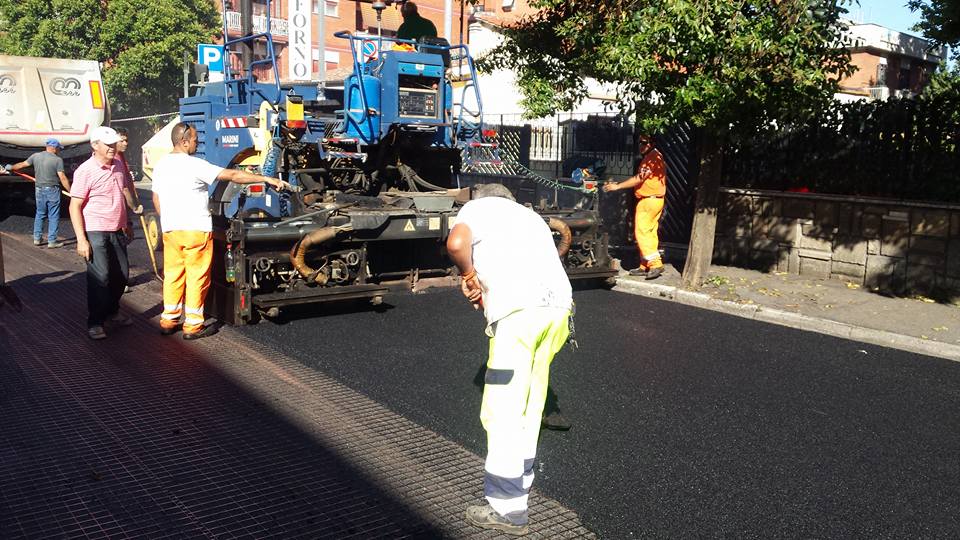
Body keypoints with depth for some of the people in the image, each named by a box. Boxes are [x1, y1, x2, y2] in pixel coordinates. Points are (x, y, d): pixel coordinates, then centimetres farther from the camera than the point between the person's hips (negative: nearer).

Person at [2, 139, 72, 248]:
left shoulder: (36, 156, 3)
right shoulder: (57, 160, -12)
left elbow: (22, 164, 16)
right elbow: (62, 178, -16)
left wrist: (11, 167, 34)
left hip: (39, 190, 5)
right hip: (52, 190, -5)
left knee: (40, 214, 18)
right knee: (53, 216, 1)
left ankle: (37, 238, 22)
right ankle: (52, 241, 2)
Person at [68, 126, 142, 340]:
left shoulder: (118, 165, 7)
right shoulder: (86, 170, -15)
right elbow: (74, 206, -16)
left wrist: (134, 207, 35)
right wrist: (81, 240, -20)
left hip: (117, 231, 8)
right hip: (96, 233, -7)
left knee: (121, 274, 15)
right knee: (100, 277, -8)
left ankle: (112, 312, 34)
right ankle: (94, 323, 4)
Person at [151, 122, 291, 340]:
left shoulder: (161, 165, 9)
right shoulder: (193, 165, -14)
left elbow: (156, 199, 16)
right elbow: (232, 175, -17)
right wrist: (267, 179, -15)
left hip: (170, 230, 7)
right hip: (196, 230, -7)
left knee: (172, 275, 15)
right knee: (197, 277, 1)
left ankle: (169, 320, 21)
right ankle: (193, 325, 6)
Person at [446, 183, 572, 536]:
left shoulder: (478, 206, 15)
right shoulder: (528, 215, 35)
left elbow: (456, 243, -8)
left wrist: (468, 275, 9)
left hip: (519, 310, -7)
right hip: (557, 305, 7)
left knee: (503, 409, -1)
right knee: (530, 401, 21)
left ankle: (507, 509, 4)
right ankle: (521, 476, 36)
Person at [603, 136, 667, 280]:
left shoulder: (652, 158, -16)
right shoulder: (653, 157, 17)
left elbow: (639, 178, -20)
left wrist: (617, 186, -15)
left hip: (648, 200, -10)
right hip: (655, 199, 10)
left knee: (642, 232, -10)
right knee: (649, 234, 11)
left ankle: (655, 264, -11)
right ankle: (645, 266, 15)